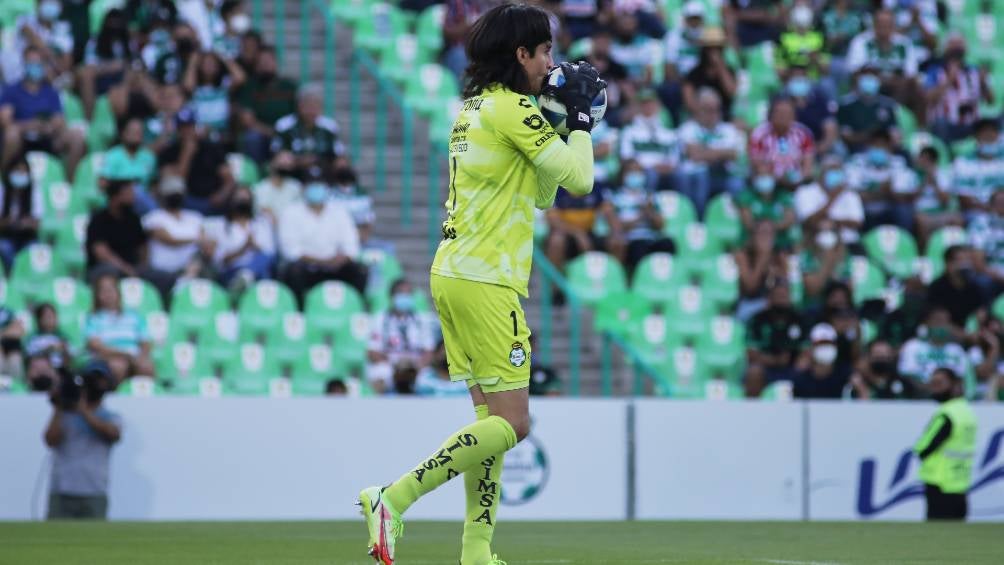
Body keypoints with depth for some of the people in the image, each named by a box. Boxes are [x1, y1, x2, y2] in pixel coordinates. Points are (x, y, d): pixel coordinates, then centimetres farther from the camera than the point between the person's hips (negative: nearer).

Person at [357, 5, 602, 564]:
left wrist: (564, 117, 17)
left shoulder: (475, 109, 17)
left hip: (454, 274, 10)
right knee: (510, 424, -8)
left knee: (493, 417, 11)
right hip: (485, 282, -10)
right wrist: (581, 119, 4)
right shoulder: (512, 109, -11)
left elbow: (541, 192, 24)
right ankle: (392, 500, -14)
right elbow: (578, 178, -11)